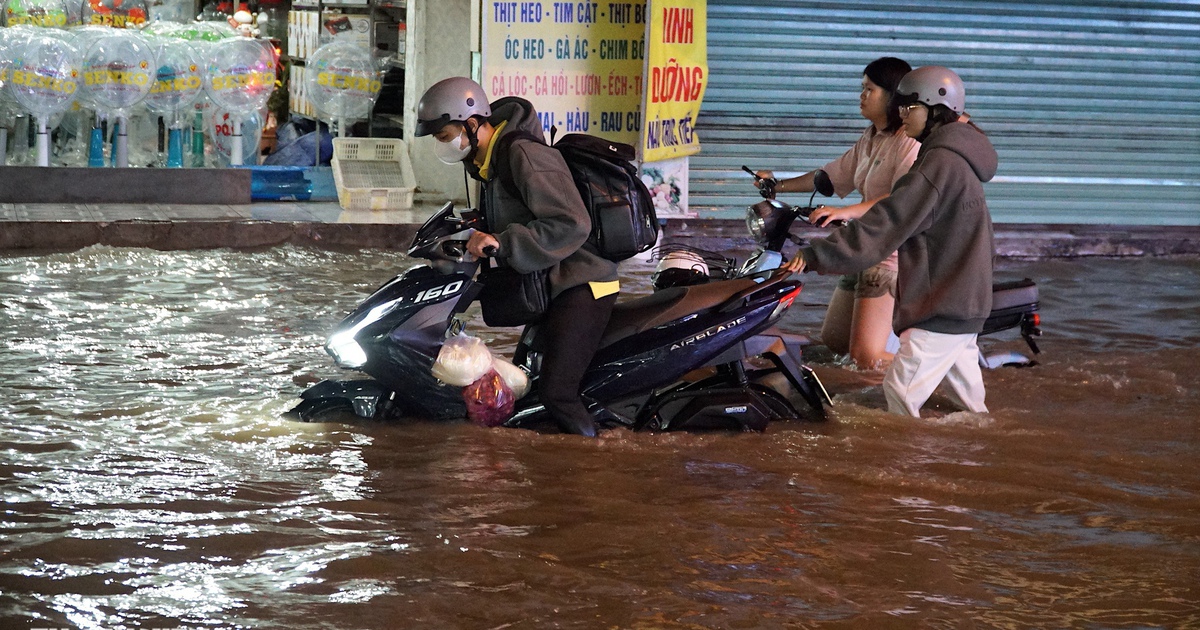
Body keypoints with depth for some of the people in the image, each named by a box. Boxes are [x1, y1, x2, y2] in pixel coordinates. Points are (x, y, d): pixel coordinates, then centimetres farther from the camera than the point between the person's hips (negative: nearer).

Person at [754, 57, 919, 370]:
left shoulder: (910, 142, -16)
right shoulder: (869, 140, 15)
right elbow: (834, 174, 25)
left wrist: (845, 212, -38)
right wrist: (779, 185, 24)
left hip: (891, 254, -10)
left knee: (866, 357, -17)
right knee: (834, 341, 18)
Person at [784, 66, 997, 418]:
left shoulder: (941, 163, -17)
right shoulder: (955, 158, 15)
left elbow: (886, 225, -22)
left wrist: (816, 255, -23)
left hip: (942, 307, -10)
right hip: (965, 302, 10)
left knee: (901, 391, -13)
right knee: (968, 402, 12)